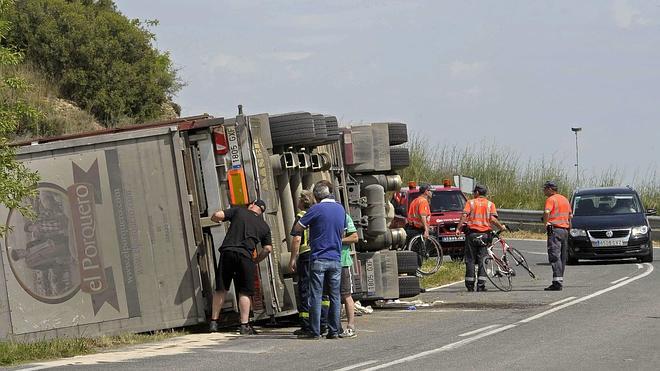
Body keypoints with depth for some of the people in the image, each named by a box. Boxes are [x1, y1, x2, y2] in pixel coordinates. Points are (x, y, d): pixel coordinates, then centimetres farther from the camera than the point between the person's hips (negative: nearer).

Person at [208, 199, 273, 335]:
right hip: (245, 256, 0)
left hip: (227, 252, 0)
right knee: (245, 292, 5)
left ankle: (214, 322, 10)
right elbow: (268, 248, 11)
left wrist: (216, 219, 28)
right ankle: (244, 325, -1)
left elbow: (217, 215, 5)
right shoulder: (264, 226, 18)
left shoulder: (238, 211, 13)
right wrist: (255, 261, 23)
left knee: (220, 289, 8)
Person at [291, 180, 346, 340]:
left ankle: (315, 331, -2)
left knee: (316, 296, -1)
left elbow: (297, 228, -5)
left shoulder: (316, 209, -10)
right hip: (336, 259, 5)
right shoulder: (340, 209, 8)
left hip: (319, 259, -5)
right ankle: (334, 331, 8)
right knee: (335, 296, 8)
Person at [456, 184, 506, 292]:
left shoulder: (470, 203, 3)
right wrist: (501, 227, 7)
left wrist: (458, 228, -7)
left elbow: (464, 216, -9)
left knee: (470, 260, 4)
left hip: (472, 233, -1)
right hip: (485, 234, 1)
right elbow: (493, 219, -7)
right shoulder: (490, 204, 5)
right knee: (482, 260, 4)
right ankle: (481, 285, -4)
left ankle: (470, 285, 2)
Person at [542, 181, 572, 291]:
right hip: (565, 229, 8)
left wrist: (545, 223, -11)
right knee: (562, 256, 12)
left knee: (554, 256, -11)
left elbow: (547, 212, -25)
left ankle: (557, 281, -18)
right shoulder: (565, 199, 18)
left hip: (555, 229, -8)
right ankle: (560, 279, 15)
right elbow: (570, 215, 25)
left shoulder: (551, 199, -8)